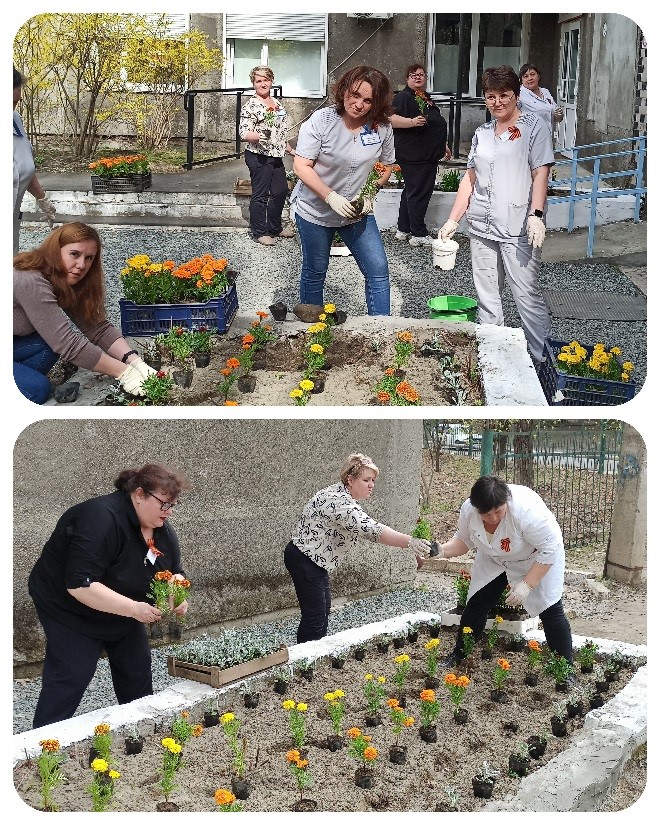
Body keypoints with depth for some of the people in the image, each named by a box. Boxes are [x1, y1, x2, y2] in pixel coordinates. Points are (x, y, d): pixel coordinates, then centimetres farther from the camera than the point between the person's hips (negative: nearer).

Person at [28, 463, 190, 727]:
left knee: (137, 670, 12)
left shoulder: (162, 530, -6)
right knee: (70, 677, -12)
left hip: (123, 613, 8)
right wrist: (134, 608, -38)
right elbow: (80, 585, -38)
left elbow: (174, 572, 4)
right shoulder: (100, 520, -34)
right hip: (70, 608, -8)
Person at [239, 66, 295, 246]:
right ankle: (259, 233, 9)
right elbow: (244, 133, -16)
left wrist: (289, 149, 24)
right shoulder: (250, 105, -11)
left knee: (281, 191, 14)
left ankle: (275, 228, 29)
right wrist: (259, 136, -34)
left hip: (276, 156, 8)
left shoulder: (276, 103, 13)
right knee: (260, 195, -1)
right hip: (259, 156, -8)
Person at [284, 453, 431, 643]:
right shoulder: (338, 501, -26)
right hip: (303, 560, -11)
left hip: (315, 560, 11)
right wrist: (410, 542, -41)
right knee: (314, 616, -8)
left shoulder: (344, 497, 9)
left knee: (323, 611, 16)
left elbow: (364, 529, 12)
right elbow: (371, 530, -37)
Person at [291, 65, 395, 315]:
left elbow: (386, 166, 7)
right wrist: (332, 197, -28)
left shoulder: (382, 128, -8)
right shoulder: (321, 120, -17)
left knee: (378, 271, -4)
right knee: (315, 273, 12)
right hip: (315, 209, -2)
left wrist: (369, 194, -11)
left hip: (358, 212, 2)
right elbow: (301, 166, -18)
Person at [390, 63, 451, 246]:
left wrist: (444, 146, 30)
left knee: (411, 192, 15)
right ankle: (419, 234, -4)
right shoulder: (403, 97, -7)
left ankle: (403, 229, 23)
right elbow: (392, 119, -20)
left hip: (428, 155, 10)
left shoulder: (426, 99, 21)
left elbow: (435, 126, 30)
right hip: (413, 156, -10)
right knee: (418, 193, -8)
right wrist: (412, 121, -33)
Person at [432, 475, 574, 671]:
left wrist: (526, 584, -35)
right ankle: (458, 655, 18)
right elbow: (464, 540, -8)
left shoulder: (527, 510, -41)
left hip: (537, 559, -4)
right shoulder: (468, 510, -26)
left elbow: (549, 549, -33)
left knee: (550, 610, -9)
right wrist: (444, 550, -28)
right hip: (494, 558, 4)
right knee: (476, 603, 1)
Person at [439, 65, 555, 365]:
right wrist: (452, 220, 13)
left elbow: (540, 174, -7)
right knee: (486, 296, 8)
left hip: (518, 228, -6)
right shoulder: (482, 133, 18)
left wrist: (536, 215, -19)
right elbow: (469, 179, 19)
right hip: (482, 227, 6)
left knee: (527, 294, -9)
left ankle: (543, 361, -1)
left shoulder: (533, 126, 1)